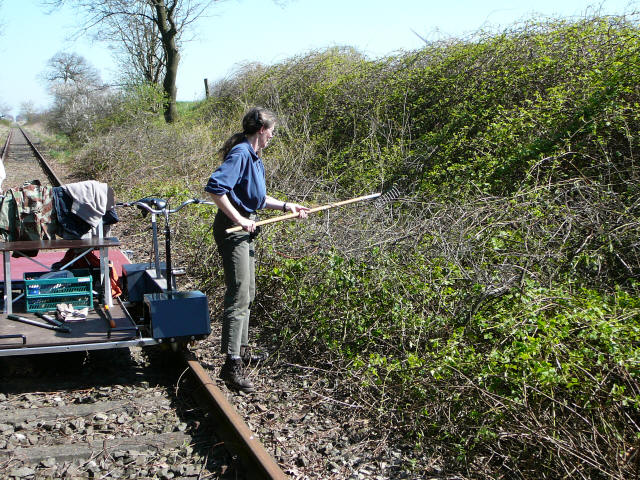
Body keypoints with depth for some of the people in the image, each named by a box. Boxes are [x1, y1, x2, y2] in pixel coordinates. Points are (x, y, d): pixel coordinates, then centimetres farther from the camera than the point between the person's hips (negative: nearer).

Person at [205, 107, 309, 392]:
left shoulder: (255, 157, 14)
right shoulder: (240, 154, -18)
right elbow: (215, 188, -30)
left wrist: (286, 206, 20)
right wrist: (239, 219, -27)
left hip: (244, 230, 11)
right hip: (232, 230, -10)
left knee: (247, 294, 19)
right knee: (239, 296, -11)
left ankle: (242, 349, 35)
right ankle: (232, 365, -7)